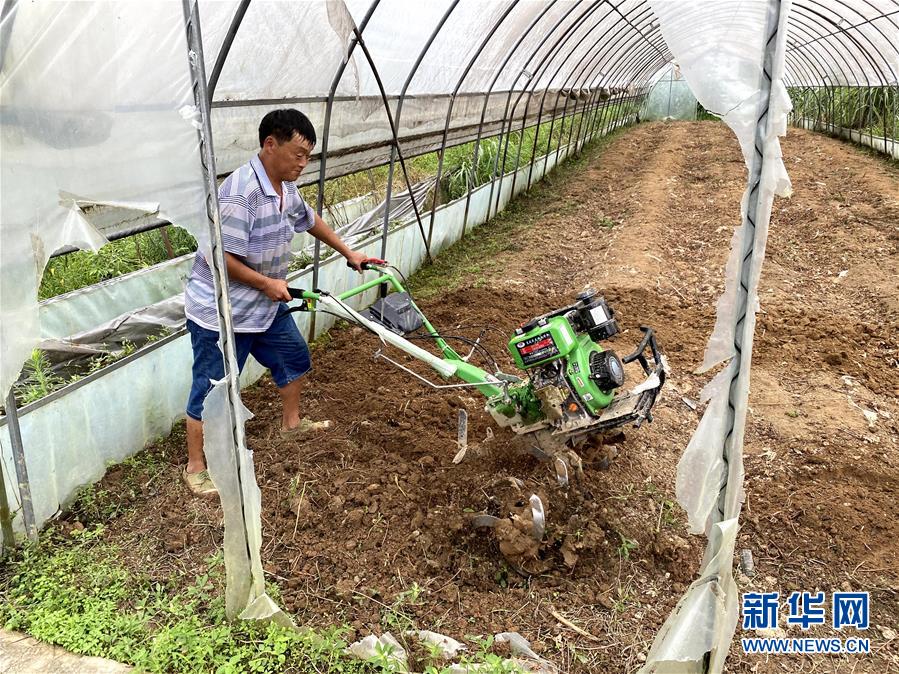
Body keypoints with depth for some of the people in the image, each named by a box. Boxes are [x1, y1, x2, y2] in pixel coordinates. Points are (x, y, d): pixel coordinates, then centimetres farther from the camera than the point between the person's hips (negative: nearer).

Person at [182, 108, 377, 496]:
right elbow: (219, 257, -28)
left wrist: (348, 253, 27)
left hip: (266, 305, 9)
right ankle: (196, 467, 18)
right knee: (212, 390, 1)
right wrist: (267, 283, -19)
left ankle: (291, 423, 46)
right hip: (220, 312, -9)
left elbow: (309, 220, 22)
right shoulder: (240, 192, -28)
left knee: (294, 358, 22)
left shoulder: (285, 188, 2)